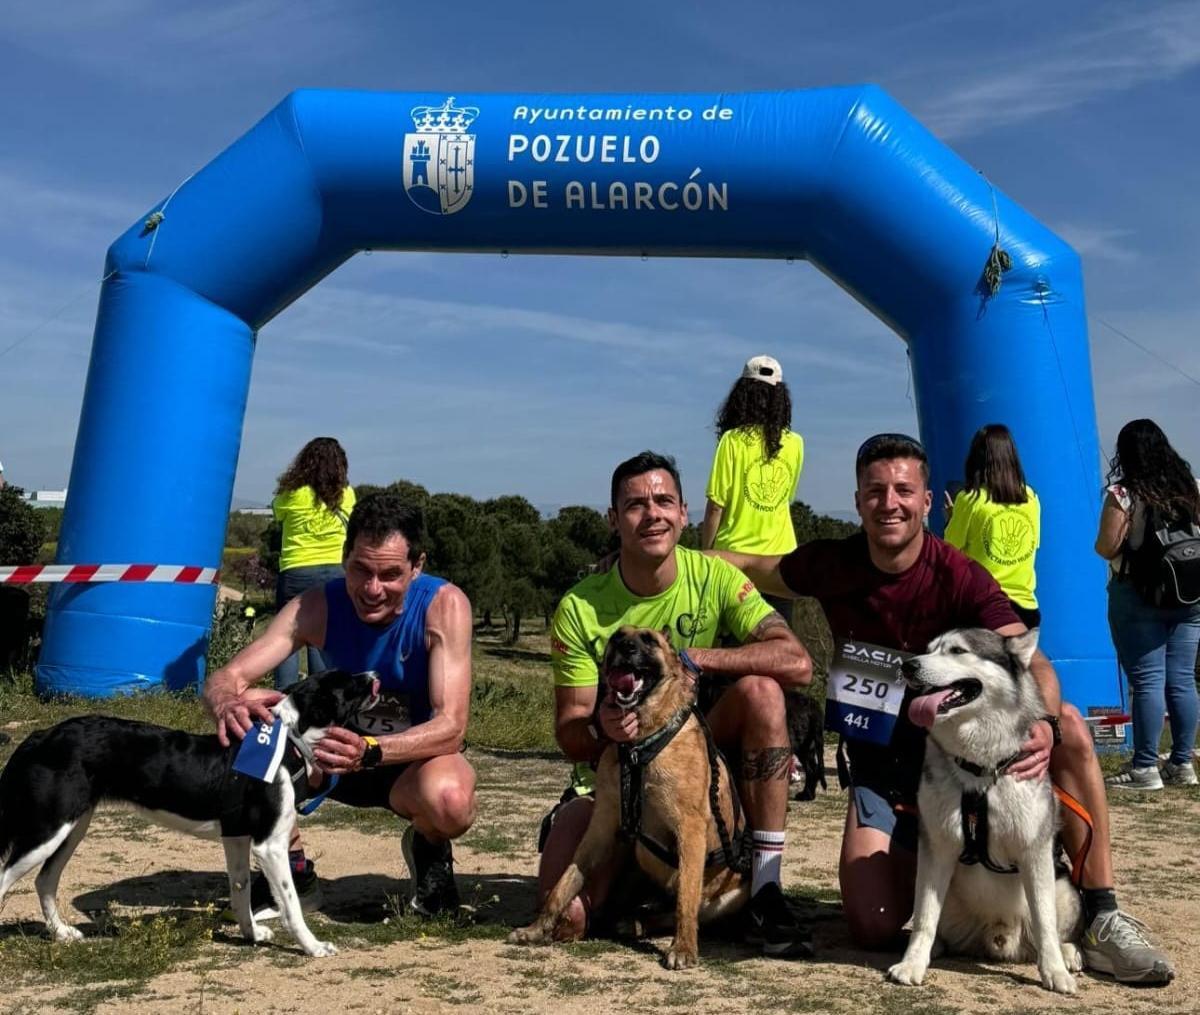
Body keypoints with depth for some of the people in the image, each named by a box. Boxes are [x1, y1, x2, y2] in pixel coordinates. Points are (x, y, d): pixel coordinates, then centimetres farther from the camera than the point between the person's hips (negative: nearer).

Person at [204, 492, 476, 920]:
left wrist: (370, 751, -49)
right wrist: (228, 703, -45)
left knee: (451, 801, -39)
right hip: (341, 746, 4)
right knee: (250, 717, -22)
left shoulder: (444, 605, -24)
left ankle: (429, 848, 3)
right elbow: (224, 678, -19)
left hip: (417, 756, -3)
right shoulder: (318, 606, -17)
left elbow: (451, 726, -31)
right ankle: (294, 872, -1)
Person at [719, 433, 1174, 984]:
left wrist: (1047, 723, -50)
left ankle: (1101, 919, -16)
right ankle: (919, 862, 21)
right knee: (873, 929, -15)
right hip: (881, 762, 1)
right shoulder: (832, 565, -10)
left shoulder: (960, 579, -18)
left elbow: (1030, 660, -29)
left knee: (1070, 725, -30)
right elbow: (760, 570, 9)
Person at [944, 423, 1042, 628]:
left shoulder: (970, 499, -10)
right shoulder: (1031, 498, 3)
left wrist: (951, 518, 15)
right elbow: (1032, 544, 15)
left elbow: (950, 550, -2)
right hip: (1024, 603, 4)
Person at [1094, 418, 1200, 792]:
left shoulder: (1123, 492, -9)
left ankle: (1145, 768, -2)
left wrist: (1101, 543, 9)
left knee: (1147, 680, -4)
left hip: (1137, 595, -5)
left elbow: (1106, 548, -13)